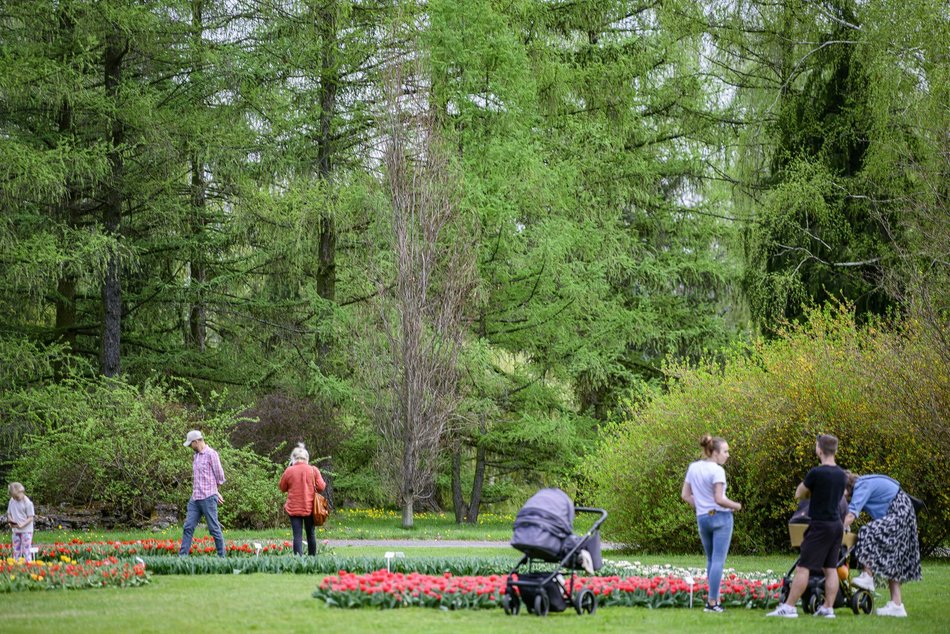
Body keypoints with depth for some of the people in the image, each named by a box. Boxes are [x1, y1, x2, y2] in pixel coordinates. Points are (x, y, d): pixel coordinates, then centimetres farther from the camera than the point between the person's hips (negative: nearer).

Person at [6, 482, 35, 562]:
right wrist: (10, 520, -9)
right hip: (15, 530, 5)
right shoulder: (12, 501, 3)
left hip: (26, 530, -5)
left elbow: (30, 518, -11)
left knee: (26, 550, -7)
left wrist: (22, 525, -24)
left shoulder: (28, 503, -12)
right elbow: (9, 513, 12)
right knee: (16, 550, 9)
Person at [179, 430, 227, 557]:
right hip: (195, 498, 8)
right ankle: (182, 556, 2)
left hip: (208, 498, -8)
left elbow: (220, 477, -6)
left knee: (214, 528, -2)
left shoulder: (211, 454, -9)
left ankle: (222, 556, 7)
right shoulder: (196, 455, 16)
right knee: (188, 527, 2)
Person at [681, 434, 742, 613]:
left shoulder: (693, 468, 6)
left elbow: (686, 495, 10)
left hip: (702, 518, 7)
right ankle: (712, 602, -4)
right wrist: (736, 506, -4)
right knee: (718, 560, -3)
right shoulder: (717, 470, -15)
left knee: (711, 560, 18)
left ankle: (714, 598, 19)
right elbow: (719, 499, -19)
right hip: (721, 516, -7)